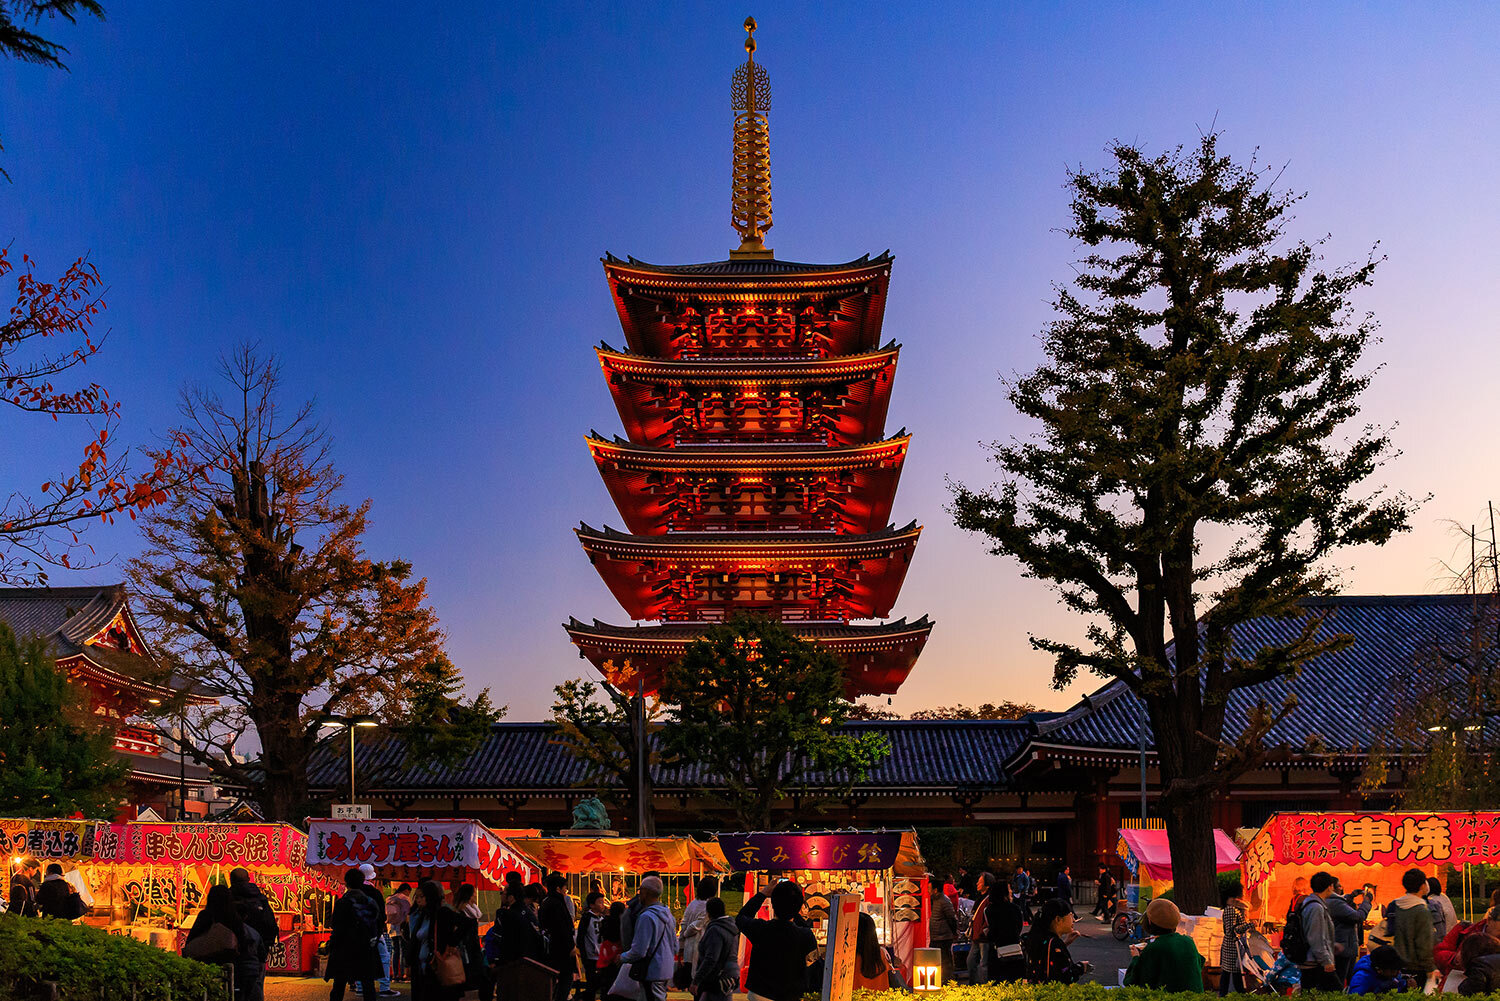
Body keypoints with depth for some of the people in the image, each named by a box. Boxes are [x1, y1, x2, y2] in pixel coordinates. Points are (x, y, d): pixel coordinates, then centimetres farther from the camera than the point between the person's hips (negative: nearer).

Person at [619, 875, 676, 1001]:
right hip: (666, 972, 9)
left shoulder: (646, 917, -18)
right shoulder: (667, 913, 11)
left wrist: (622, 958, -3)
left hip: (652, 974, -9)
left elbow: (639, 951, -19)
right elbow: (675, 947, 17)